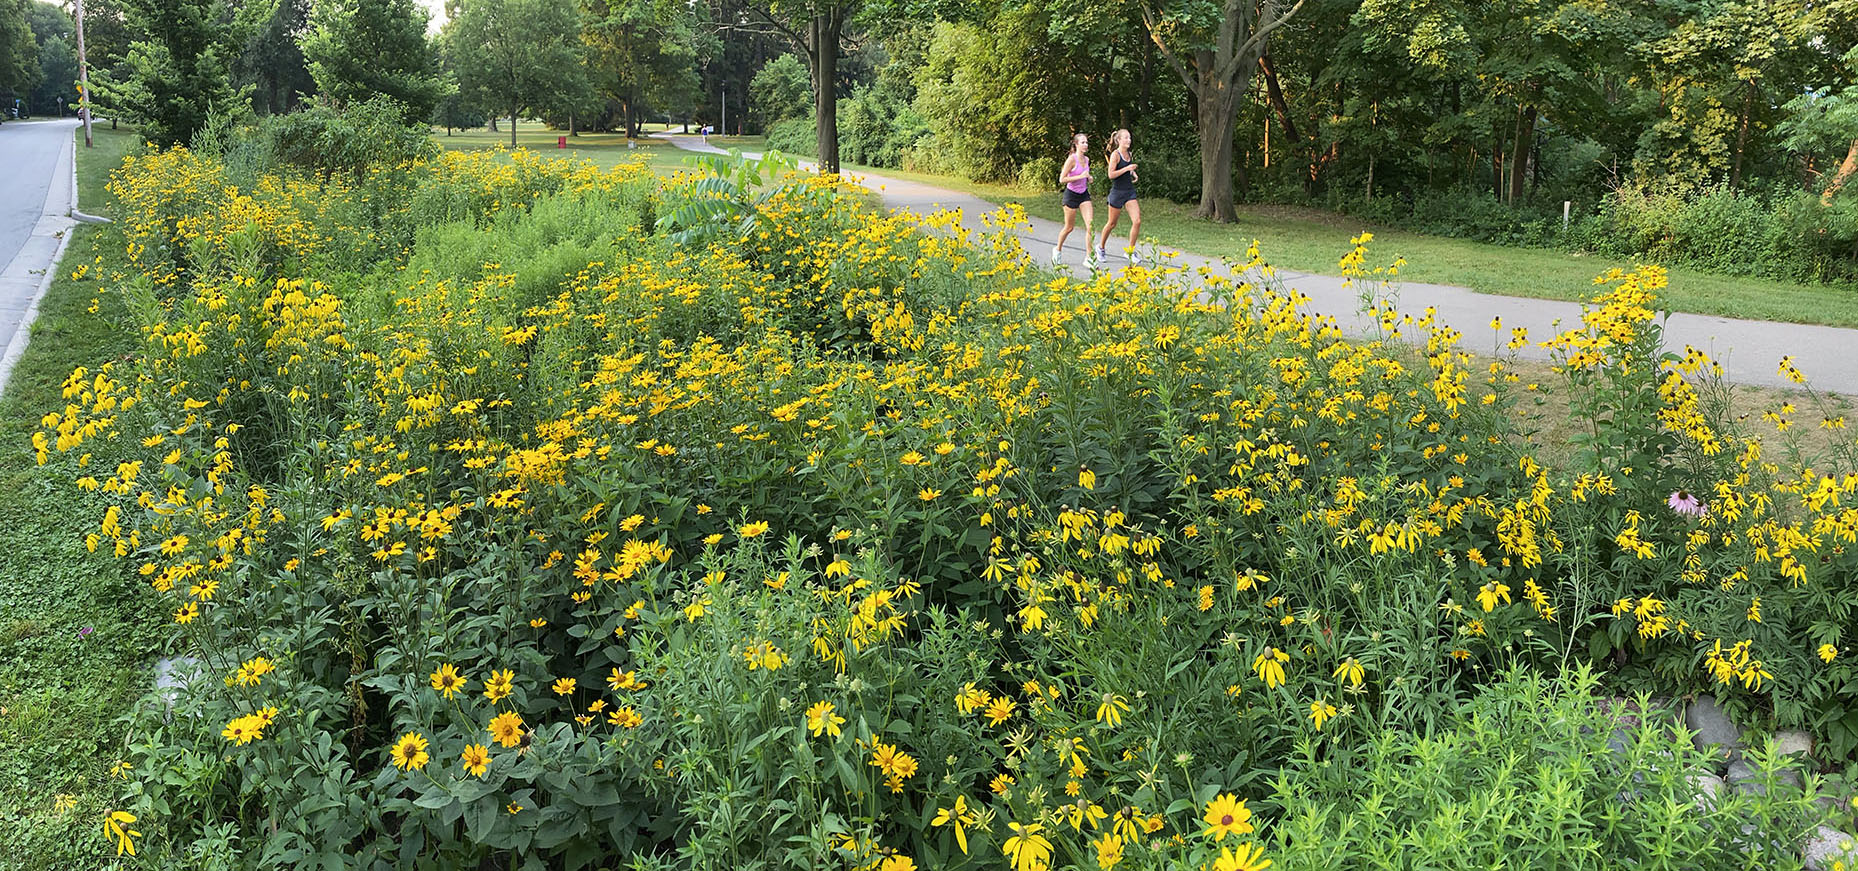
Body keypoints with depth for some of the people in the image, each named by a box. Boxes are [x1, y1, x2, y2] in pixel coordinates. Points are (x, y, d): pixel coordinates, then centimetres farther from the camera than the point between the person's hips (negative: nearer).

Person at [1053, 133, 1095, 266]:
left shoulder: (1086, 159, 5)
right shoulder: (1071, 159, -15)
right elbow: (1062, 179, -19)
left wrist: (1088, 178, 2)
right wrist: (1080, 176, -22)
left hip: (1084, 194, 5)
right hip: (1071, 195, -5)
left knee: (1090, 225, -9)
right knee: (1069, 227, 6)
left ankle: (1089, 256, -7)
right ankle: (1058, 249, 32)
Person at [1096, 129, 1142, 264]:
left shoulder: (1128, 154, 10)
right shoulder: (1115, 154, -11)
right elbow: (1111, 174, -18)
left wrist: (1133, 173, 7)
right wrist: (1127, 168, -21)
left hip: (1130, 192, 6)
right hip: (1118, 192, -6)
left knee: (1137, 221, -8)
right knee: (1112, 224, 8)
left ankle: (1131, 251, 4)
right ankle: (1101, 247, 30)